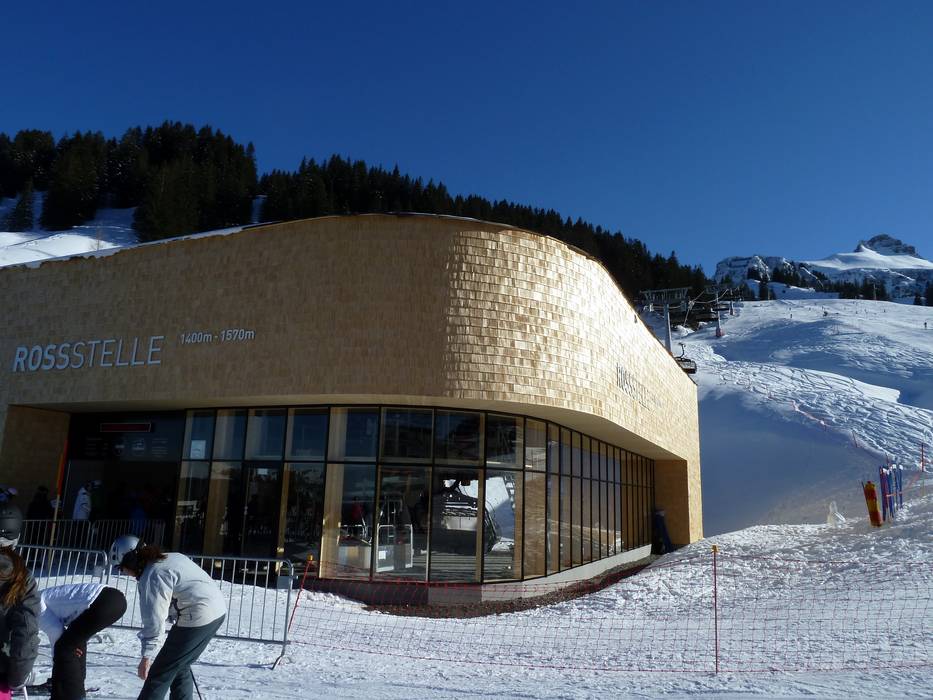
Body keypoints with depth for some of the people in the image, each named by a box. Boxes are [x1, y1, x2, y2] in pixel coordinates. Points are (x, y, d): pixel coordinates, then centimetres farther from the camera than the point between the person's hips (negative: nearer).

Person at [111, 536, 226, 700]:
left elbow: (154, 618, -18)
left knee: (160, 672, 1)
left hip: (198, 617, -10)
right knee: (181, 666, 22)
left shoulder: (152, 576, -13)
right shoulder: (170, 557, 14)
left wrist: (147, 655, -16)